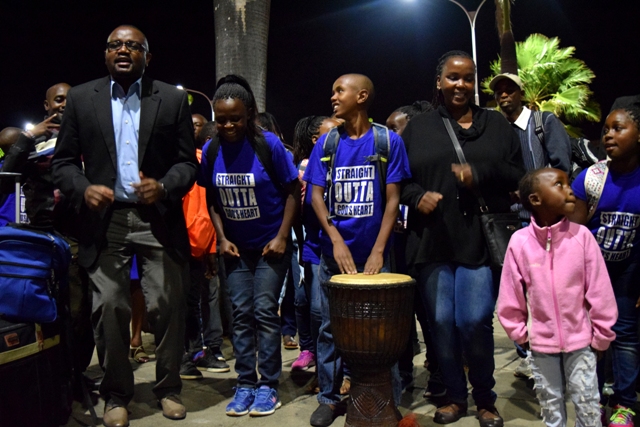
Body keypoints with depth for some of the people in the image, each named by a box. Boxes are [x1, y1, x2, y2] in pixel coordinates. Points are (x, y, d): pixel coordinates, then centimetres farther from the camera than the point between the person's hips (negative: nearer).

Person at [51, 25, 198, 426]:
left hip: (158, 219, 0)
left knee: (167, 306, 2)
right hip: (105, 220, 1)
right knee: (110, 308, 2)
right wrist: (84, 189, -11)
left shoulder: (173, 99, 5)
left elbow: (188, 161, 3)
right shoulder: (80, 98, 8)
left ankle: (169, 387, 22)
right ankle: (116, 395, 21)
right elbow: (64, 160, 8)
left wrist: (163, 187, -15)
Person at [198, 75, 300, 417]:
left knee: (264, 312, -2)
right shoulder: (211, 150, -4)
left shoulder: (268, 144, -14)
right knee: (241, 314, 6)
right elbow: (212, 199, 7)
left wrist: (282, 237, -13)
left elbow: (292, 192, -8)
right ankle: (245, 384, 16)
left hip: (271, 245, -3)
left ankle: (268, 386, 10)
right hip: (235, 247, 3)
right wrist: (222, 238, -2)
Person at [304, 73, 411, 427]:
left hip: (374, 254, -2)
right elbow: (316, 195, 3)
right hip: (334, 253, 2)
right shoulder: (326, 143, 6)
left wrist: (378, 250, -11)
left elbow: (392, 199, -3)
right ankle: (329, 398, 23)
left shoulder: (389, 141, 0)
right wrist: (337, 241, -11)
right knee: (330, 328, 9)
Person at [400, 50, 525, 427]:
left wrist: (480, 174, -9)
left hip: (481, 240, -1)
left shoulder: (497, 125, 11)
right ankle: (455, 396, 25)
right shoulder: (418, 128, 11)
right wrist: (417, 196, -8)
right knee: (442, 322, 4)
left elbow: (518, 176, 7)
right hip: (432, 241, 1)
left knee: (475, 321, -7)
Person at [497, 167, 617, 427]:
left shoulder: (581, 235, -12)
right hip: (541, 343, 0)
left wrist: (602, 335, -1)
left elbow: (600, 291, -6)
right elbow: (510, 296, -4)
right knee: (550, 403, 18)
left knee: (587, 403, 11)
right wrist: (520, 334, 2)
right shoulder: (520, 242, -12)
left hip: (580, 339, 0)